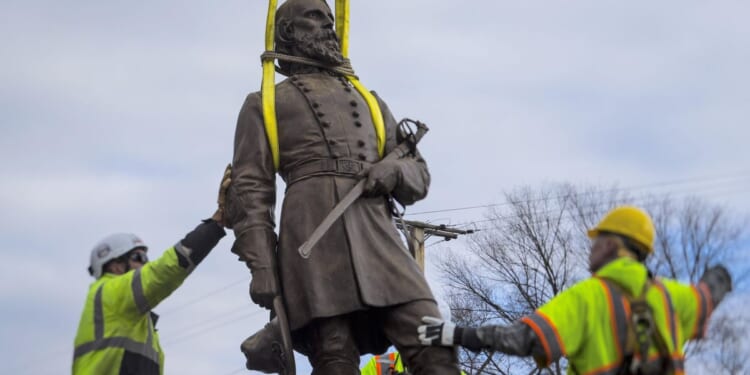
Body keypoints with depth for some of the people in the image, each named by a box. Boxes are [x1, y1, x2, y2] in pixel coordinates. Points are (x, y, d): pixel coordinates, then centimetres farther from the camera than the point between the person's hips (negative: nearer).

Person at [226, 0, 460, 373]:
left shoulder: (368, 101, 31)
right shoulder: (264, 104, 19)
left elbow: (418, 174, 27)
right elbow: (250, 189, 8)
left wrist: (395, 171, 1)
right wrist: (260, 264, -6)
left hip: (376, 235, 4)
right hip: (314, 239, -4)